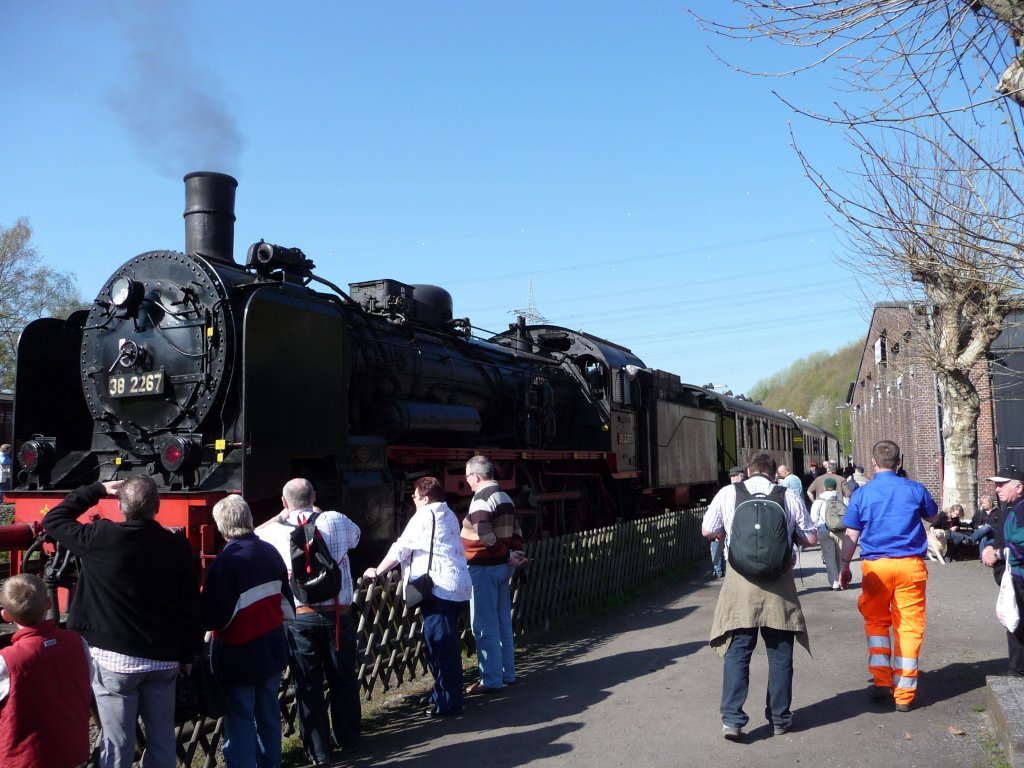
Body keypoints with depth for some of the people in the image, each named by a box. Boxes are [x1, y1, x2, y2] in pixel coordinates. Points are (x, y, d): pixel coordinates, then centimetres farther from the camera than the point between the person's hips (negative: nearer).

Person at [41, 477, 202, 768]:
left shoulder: (101, 537, -13)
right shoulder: (178, 546, -6)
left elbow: (53, 520, 6)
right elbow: (191, 607, -1)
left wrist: (97, 490, 11)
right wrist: (188, 654, 11)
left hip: (114, 658, -2)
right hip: (164, 658, 3)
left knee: (118, 743, 5)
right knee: (162, 739, 15)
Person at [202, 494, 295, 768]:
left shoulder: (225, 562, -21)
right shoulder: (270, 552, -2)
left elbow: (214, 618, -22)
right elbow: (286, 599, 9)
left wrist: (204, 606, -3)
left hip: (239, 655, -6)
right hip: (272, 650, 6)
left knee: (240, 721, 4)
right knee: (268, 715, 18)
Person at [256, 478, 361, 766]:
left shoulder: (278, 532, -5)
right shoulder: (336, 520, -3)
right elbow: (355, 535, 20)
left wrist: (281, 516, 20)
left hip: (300, 618, -1)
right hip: (339, 613, 2)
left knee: (308, 685, 8)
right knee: (343, 680, 16)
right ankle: (349, 739, 31)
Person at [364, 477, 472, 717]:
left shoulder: (424, 516, -9)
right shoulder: (448, 515, 19)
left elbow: (400, 549, -7)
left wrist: (377, 571, 6)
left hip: (438, 588, -10)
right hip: (457, 586, 10)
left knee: (440, 645, -4)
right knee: (446, 644, 16)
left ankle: (447, 702, 1)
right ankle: (443, 694, 25)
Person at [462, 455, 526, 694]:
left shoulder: (481, 499, -16)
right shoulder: (504, 497, 13)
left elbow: (485, 537, -22)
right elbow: (516, 531, 13)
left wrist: (508, 555, -10)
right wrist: (515, 553, 4)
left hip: (484, 567, -9)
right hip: (503, 567, 9)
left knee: (485, 626, -2)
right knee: (503, 623, 15)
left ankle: (491, 680, 2)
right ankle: (507, 674, 23)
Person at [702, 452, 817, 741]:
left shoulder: (727, 493, 0)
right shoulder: (789, 497, 1)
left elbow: (707, 531, 7)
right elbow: (811, 538, 6)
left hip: (740, 581, 0)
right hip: (779, 584, 1)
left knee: (737, 652, 5)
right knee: (780, 653, 13)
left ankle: (732, 719, 0)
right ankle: (780, 718, 24)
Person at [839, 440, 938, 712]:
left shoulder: (862, 494, -2)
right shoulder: (915, 489, 1)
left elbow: (851, 535, 0)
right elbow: (933, 517, 20)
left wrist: (844, 566, 10)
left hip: (875, 565, 0)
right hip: (910, 564, 0)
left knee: (876, 621, 17)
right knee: (909, 626, 5)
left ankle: (882, 681, 12)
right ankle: (903, 694, 8)